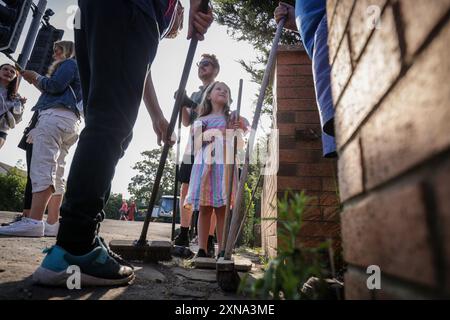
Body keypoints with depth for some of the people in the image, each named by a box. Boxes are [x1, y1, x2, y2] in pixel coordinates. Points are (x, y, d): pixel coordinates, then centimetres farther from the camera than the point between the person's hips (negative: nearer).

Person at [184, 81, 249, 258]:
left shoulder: (232, 120, 20)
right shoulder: (201, 121, 18)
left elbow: (240, 145, 15)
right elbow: (197, 145, 6)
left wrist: (240, 129, -4)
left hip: (224, 165, 0)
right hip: (205, 164, 0)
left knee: (222, 208, -4)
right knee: (204, 208, -3)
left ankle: (222, 250, 0)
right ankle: (202, 249, 1)